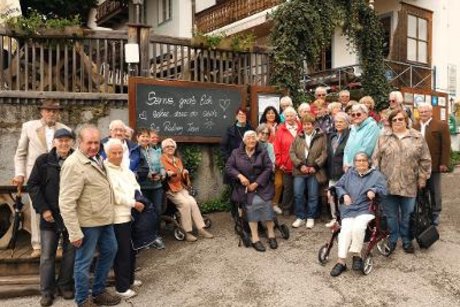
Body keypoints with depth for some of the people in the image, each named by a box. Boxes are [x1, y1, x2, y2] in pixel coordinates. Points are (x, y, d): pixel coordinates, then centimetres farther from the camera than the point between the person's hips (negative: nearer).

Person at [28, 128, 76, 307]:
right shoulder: (43, 160, -3)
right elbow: (32, 185, -1)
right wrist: (43, 209, -8)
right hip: (50, 215, 0)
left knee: (70, 252, 11)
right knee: (47, 254, 6)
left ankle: (65, 285, 28)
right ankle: (47, 291, 19)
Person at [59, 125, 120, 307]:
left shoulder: (96, 159, 8)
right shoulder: (74, 164, -20)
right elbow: (66, 202, -23)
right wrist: (74, 232, -23)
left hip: (104, 219, 10)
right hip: (88, 222, -9)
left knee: (109, 251, 21)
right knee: (84, 261, 6)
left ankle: (98, 292, 37)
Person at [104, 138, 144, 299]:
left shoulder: (125, 169, 13)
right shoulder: (105, 170, -14)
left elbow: (135, 186, 14)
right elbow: (114, 195, -20)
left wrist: (139, 200, -4)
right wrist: (134, 203, -15)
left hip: (132, 214, 8)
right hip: (118, 217, -8)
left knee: (132, 250, 18)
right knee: (122, 253, 1)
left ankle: (129, 278, 35)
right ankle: (122, 287, 14)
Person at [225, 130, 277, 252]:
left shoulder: (263, 152, 6)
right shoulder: (236, 153, 8)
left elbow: (268, 168, -2)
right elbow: (228, 167, 3)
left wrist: (256, 183, -12)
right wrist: (240, 176, -15)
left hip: (261, 185, 1)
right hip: (245, 187, 0)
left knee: (266, 203, -26)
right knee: (253, 203, -28)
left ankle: (271, 235, -11)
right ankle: (254, 238, -20)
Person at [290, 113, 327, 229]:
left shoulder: (321, 137, 0)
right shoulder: (298, 137, 8)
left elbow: (324, 153, -6)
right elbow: (292, 152, 2)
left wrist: (315, 166, -14)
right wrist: (300, 165, -10)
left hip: (315, 171, -2)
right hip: (299, 171, 2)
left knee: (313, 196, 5)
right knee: (298, 194, 1)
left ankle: (310, 218, 19)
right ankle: (300, 217, 15)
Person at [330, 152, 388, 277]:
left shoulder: (376, 175, 12)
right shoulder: (349, 174, 21)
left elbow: (383, 189, -1)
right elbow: (338, 186, 21)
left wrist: (373, 190, -22)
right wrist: (344, 195, 1)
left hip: (366, 209, -2)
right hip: (349, 209, 2)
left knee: (358, 227, -33)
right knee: (346, 230, -25)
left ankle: (357, 255, -13)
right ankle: (341, 261, -26)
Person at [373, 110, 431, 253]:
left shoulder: (417, 137, 2)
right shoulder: (384, 137, 2)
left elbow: (425, 160, 4)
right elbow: (376, 158, 3)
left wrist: (422, 178, 1)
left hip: (409, 185, 0)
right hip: (388, 183, 0)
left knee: (407, 215, 11)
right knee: (391, 215, 10)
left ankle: (407, 240, 29)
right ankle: (392, 239, 26)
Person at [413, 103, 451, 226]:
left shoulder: (441, 125, -3)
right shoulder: (414, 127, 10)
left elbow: (446, 146, -6)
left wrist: (444, 163, -11)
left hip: (434, 165, -3)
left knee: (434, 191, 8)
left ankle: (435, 214, 20)